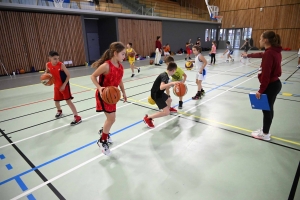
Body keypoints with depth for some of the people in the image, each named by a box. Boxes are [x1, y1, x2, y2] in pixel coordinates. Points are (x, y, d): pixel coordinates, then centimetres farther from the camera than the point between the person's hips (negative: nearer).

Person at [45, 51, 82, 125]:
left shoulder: (61, 65, -22)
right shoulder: (48, 65, -7)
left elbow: (68, 76, -17)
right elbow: (47, 72, 15)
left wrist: (64, 85, -21)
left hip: (64, 85, -5)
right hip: (56, 86, 6)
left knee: (68, 101, -11)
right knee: (56, 101, 18)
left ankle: (77, 117, -8)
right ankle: (59, 111, 51)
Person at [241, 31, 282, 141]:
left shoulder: (269, 53, -24)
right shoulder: (274, 51, 6)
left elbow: (266, 75, -26)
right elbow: (261, 55, 27)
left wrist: (261, 90, -19)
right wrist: (248, 55, 42)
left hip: (270, 86, -9)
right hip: (275, 83, 9)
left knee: (266, 109, 5)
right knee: (268, 109, 19)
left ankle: (265, 134, 22)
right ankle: (265, 130, 36)